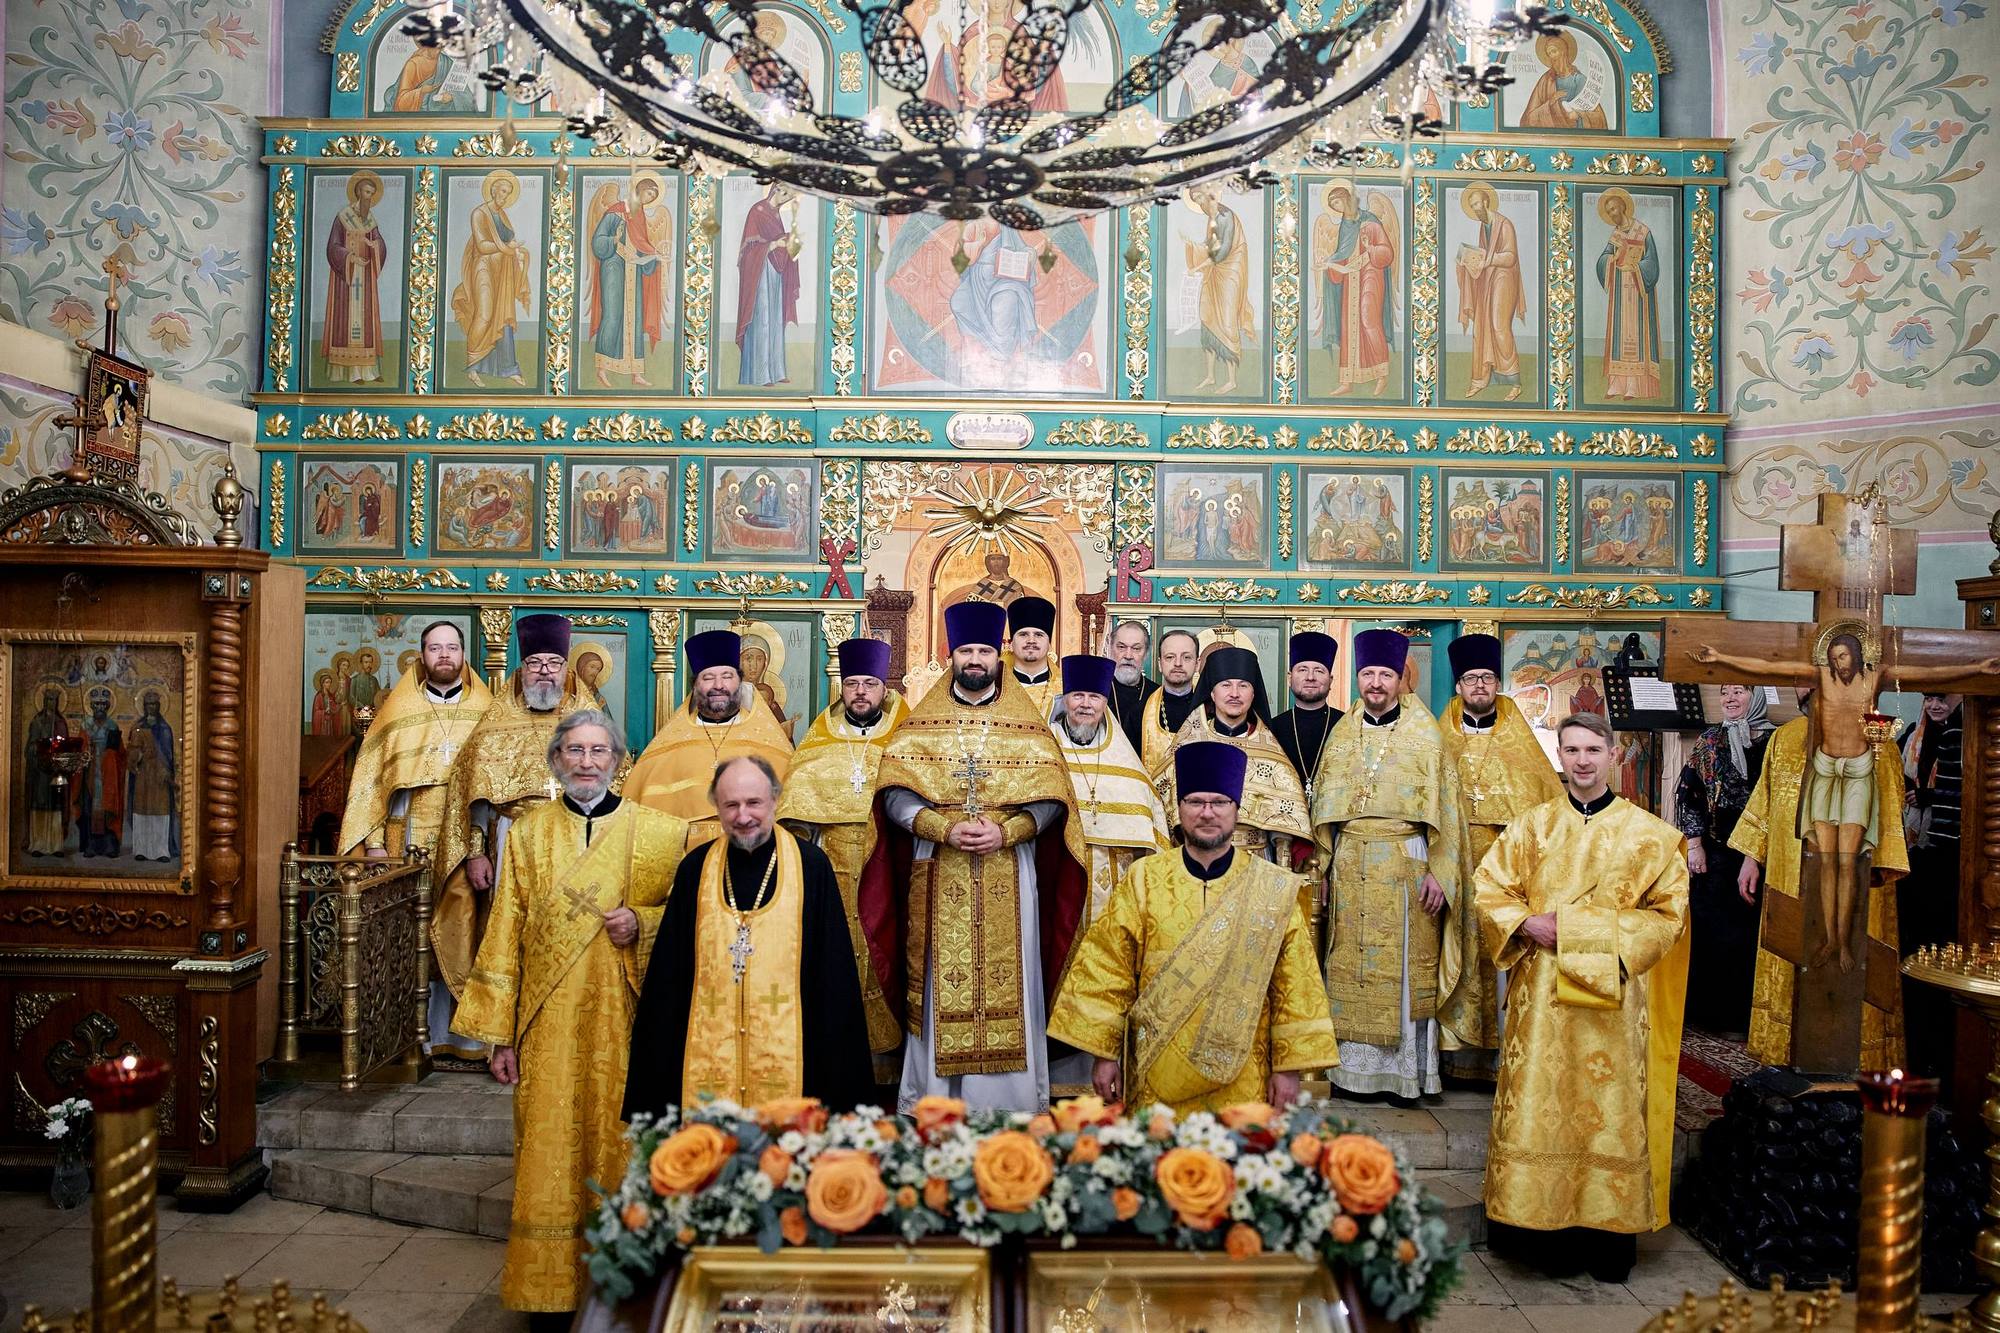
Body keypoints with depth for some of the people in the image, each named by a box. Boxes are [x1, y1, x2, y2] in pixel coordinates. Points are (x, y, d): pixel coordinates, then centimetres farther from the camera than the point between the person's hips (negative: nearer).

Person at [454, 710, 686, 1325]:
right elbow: (505, 932, 6)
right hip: (549, 1024, 1)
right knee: (549, 1151, 3)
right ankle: (547, 1287, 18)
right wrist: (499, 1033, 2)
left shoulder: (659, 831, 2)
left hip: (623, 1021, -1)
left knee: (618, 1145, 4)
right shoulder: (529, 833, 6)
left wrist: (642, 923, -13)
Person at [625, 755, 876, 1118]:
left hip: (786, 1048, -2)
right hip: (707, 1056, 2)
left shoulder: (810, 865, -3)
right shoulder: (695, 869, 4)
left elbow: (834, 966, -1)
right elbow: (668, 971, 9)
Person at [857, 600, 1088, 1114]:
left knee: (1007, 983, 0)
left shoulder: (1028, 724, 8)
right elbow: (895, 792, -1)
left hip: (1009, 876, 0)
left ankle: (1009, 1099, 10)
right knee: (940, 985, 1)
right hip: (937, 875, 0)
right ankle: (932, 1097, 11)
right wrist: (945, 829, -15)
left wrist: (1006, 831, -15)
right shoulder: (921, 722, 8)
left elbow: (1051, 797, 1)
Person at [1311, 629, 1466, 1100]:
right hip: (1351, 865, 3)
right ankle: (1354, 1065, 13)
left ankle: (1407, 1070, 10)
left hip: (1406, 862, -3)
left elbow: (1444, 807, -2)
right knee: (1350, 967, 4)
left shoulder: (1423, 733, 1)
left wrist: (1439, 872, -9)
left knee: (1405, 965, 0)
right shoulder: (1343, 733, 11)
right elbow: (1324, 804, 14)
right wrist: (1327, 865, 7)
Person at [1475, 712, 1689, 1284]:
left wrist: (1588, 932, -13)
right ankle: (1536, 1216, 14)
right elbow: (1488, 890, 6)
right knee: (1537, 1104, 3)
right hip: (1540, 994, 2)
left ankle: (1607, 1226, 15)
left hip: (1612, 998, -1)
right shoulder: (1532, 826, 8)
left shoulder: (1648, 834, 2)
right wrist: (1530, 925, -13)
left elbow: (1669, 914, -2)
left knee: (1609, 1105, 3)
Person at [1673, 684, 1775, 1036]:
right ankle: (1709, 1009, 14)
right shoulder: (1707, 741, 7)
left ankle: (1744, 1012, 12)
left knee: (1751, 931, 0)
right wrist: (1694, 844, -1)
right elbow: (1686, 793, 7)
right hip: (1714, 852, 2)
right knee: (1709, 927, 3)